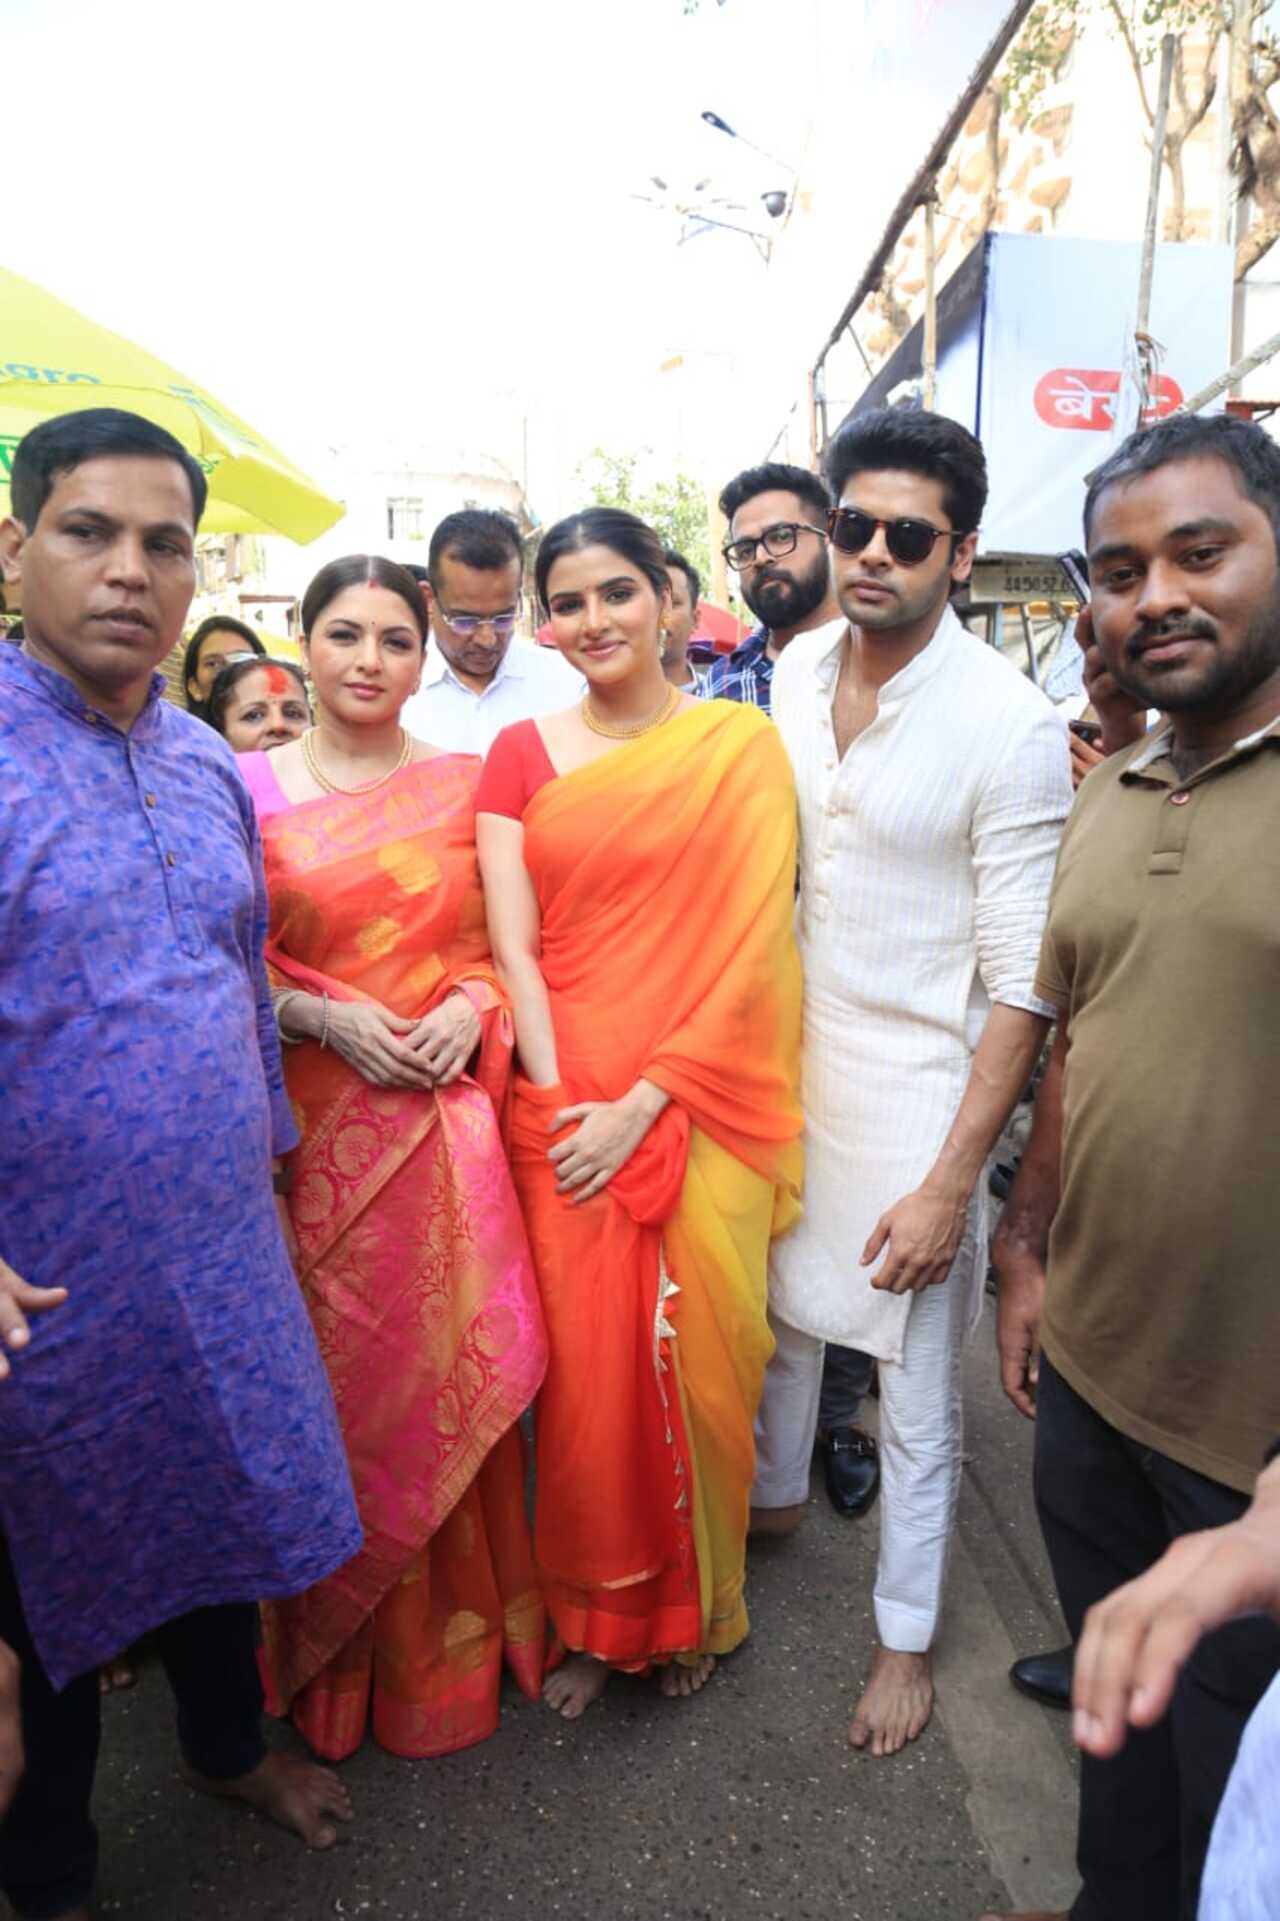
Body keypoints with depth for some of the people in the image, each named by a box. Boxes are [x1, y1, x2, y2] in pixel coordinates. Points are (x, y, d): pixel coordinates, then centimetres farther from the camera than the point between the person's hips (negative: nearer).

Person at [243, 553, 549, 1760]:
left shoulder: (467, 784, 5)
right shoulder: (250, 788, 1)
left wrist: (472, 1006, -10)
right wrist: (328, 1018, -12)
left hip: (447, 1119, 1)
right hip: (313, 1126, -1)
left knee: (453, 1376, 8)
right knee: (334, 1377, 8)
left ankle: (458, 1632, 32)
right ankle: (341, 1648, 32)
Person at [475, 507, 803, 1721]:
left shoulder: (741, 747, 0)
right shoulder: (521, 754, 6)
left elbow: (752, 941, -7)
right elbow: (513, 948, 0)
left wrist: (644, 1102, -13)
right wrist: (558, 1100, -11)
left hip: (700, 1110, -1)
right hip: (562, 1113, 1)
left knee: (696, 1362, 9)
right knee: (586, 1371, 8)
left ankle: (691, 1604, 37)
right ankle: (595, 1615, 34)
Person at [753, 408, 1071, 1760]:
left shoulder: (1010, 726, -17)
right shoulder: (792, 673, 1)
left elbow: (1019, 984, -16)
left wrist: (951, 1180, -18)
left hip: (918, 1091, -5)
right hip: (785, 1062, 6)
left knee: (915, 1402, 9)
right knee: (777, 1299, 24)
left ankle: (906, 1636, 33)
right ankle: (775, 1492, 52)